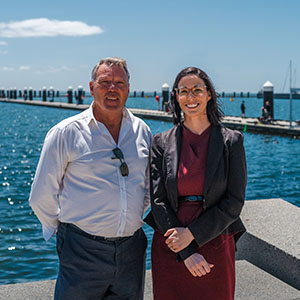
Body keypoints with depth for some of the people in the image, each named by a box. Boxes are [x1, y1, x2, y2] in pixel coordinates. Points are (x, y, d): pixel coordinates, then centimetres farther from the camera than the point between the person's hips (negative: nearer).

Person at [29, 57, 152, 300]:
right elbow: (41, 197, -1)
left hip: (132, 249, 4)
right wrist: (64, 230, 6)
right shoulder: (66, 133, -6)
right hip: (83, 251, -4)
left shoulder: (142, 130, 7)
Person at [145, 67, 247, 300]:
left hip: (215, 245, -1)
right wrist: (187, 253, -12)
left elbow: (234, 202, -6)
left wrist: (192, 233, -14)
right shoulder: (161, 143, 0)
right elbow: (158, 200, -4)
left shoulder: (231, 141, -2)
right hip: (170, 250, 1)